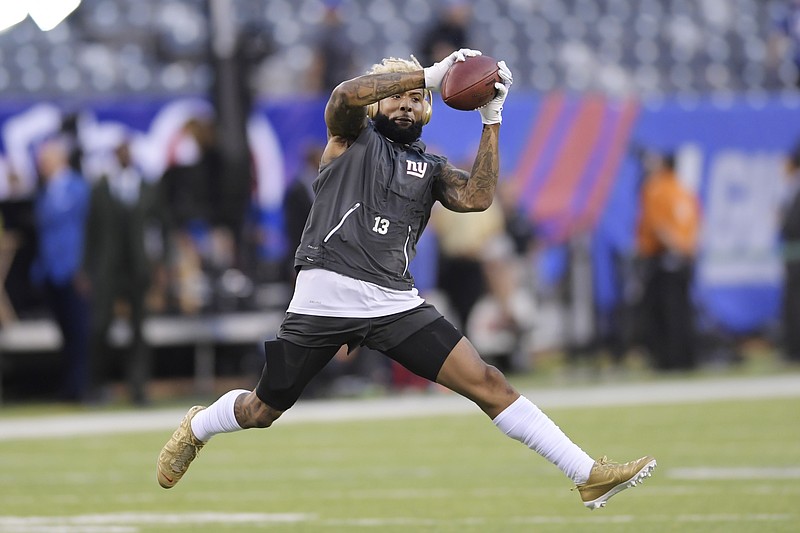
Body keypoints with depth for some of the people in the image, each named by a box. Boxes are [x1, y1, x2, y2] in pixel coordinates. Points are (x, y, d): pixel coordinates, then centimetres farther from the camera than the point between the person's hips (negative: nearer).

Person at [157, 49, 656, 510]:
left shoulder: (432, 168, 16)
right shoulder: (354, 137, 8)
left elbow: (476, 198, -5)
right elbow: (345, 95, -16)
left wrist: (492, 119, -8)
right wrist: (429, 73, -19)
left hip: (396, 305, 3)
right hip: (325, 297, -3)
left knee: (487, 383, -9)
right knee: (261, 412, 8)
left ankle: (588, 475, -10)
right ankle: (195, 429, 42)